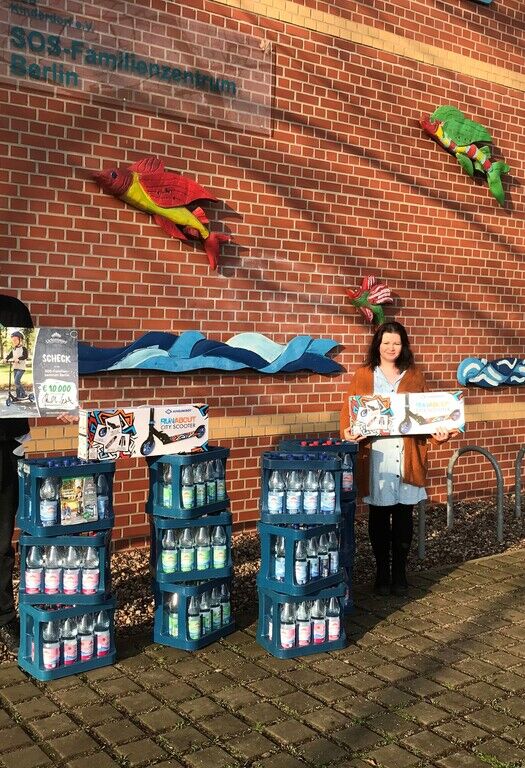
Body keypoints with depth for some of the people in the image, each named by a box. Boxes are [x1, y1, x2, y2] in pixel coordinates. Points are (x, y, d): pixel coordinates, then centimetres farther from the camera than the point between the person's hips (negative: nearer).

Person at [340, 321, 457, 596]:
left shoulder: (414, 376, 10)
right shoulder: (364, 375, 5)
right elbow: (349, 410, -1)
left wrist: (437, 434, -11)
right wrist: (349, 432, -19)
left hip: (407, 456, 1)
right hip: (376, 456, -1)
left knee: (404, 515, 7)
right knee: (379, 515, 6)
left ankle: (400, 572, 20)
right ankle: (382, 571, 19)